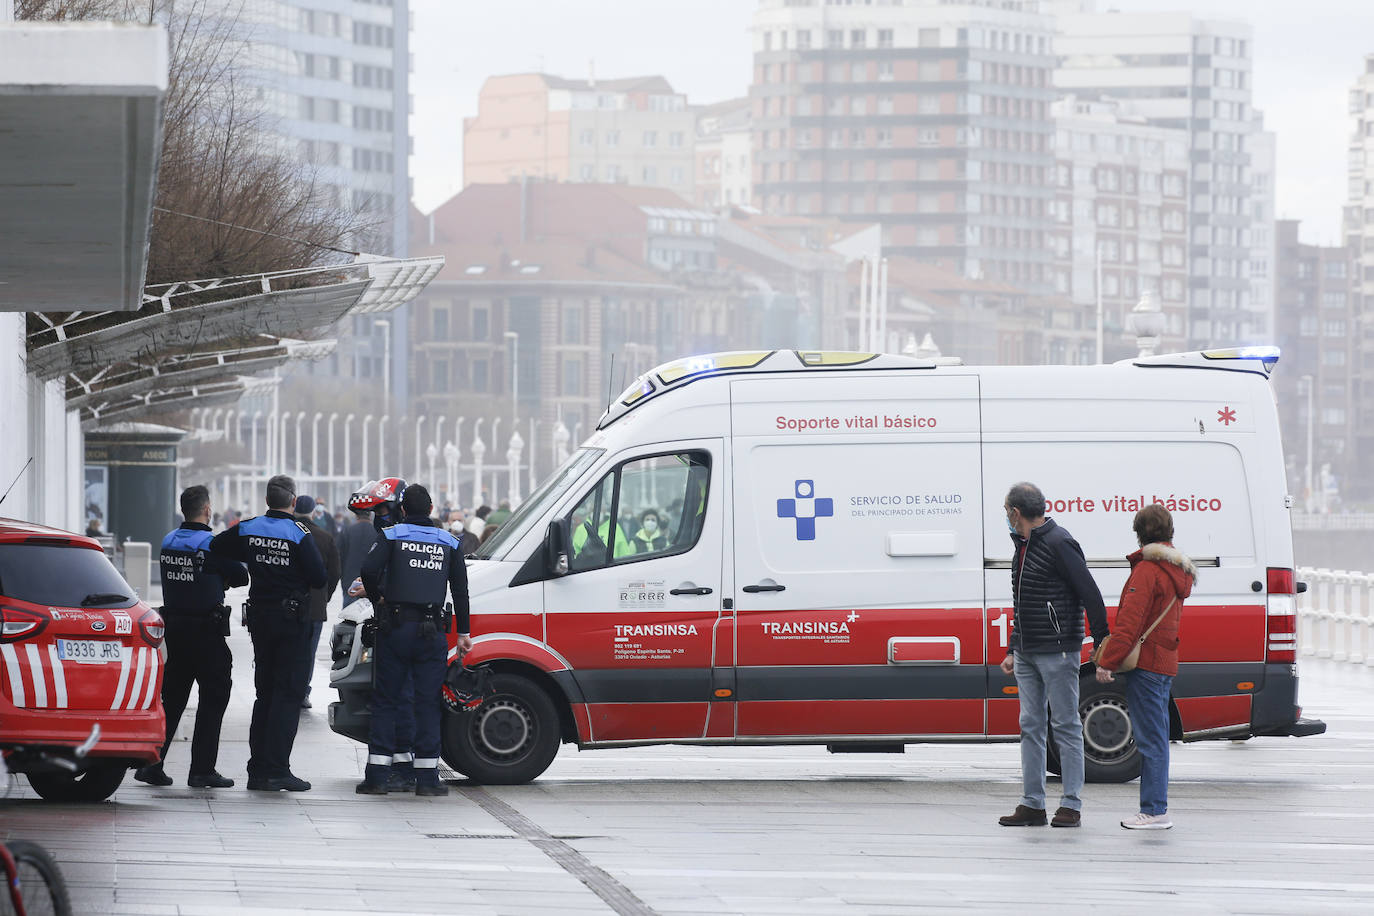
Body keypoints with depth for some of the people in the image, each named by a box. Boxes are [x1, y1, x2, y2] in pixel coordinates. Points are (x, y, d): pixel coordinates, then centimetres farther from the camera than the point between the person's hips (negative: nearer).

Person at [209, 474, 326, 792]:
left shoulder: (248, 529, 1)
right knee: (288, 694, -3)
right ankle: (276, 770, -10)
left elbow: (214, 548, 11)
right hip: (292, 619, -5)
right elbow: (319, 578, -14)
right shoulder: (299, 533, -13)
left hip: (260, 619, 5)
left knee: (265, 692, 14)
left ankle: (258, 770, 14)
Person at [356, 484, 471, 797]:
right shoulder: (449, 543, 9)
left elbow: (369, 570, -14)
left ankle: (377, 774, -1)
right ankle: (427, 777, 0)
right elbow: (460, 590, 9)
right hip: (432, 631, 1)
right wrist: (463, 633, 15)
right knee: (428, 703, 4)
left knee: (385, 701, 4)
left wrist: (377, 598, 4)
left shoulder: (392, 536, 1)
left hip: (395, 629, -1)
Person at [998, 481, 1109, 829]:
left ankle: (1071, 806, 1)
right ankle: (1032, 806, 10)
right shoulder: (1023, 548, 16)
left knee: (1066, 727, -3)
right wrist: (1013, 651, 22)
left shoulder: (1059, 545, -13)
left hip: (1057, 654, -9)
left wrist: (1102, 645, -15)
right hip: (1027, 656, 9)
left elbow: (1091, 596, -15)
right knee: (1031, 727, 8)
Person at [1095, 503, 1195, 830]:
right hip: (1166, 662, 9)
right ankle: (1158, 808, 18)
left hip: (1145, 664, -9)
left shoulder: (1147, 570, -14)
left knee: (1150, 738, -8)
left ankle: (1154, 811, -7)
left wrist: (1107, 662, -17)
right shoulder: (1178, 571, 15)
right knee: (1157, 737, 14)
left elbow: (1130, 622, -19)